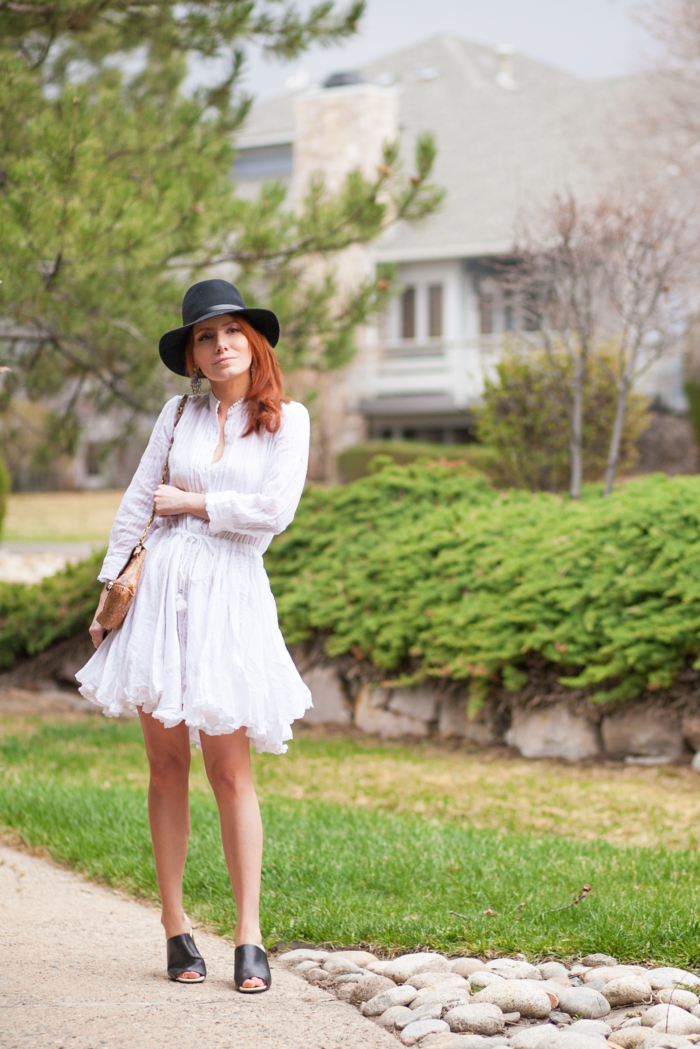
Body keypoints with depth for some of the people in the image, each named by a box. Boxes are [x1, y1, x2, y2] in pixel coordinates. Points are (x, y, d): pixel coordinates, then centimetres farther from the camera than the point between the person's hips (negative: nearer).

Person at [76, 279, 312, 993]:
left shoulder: (286, 418, 4)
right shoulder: (179, 413, 10)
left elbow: (275, 511, -9)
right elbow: (136, 503, 13)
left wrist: (193, 503, -2)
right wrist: (107, 590, 10)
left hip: (230, 595, -2)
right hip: (161, 587, 3)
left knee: (229, 768, -6)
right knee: (167, 763, 4)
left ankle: (249, 935, -2)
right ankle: (175, 924, 11)